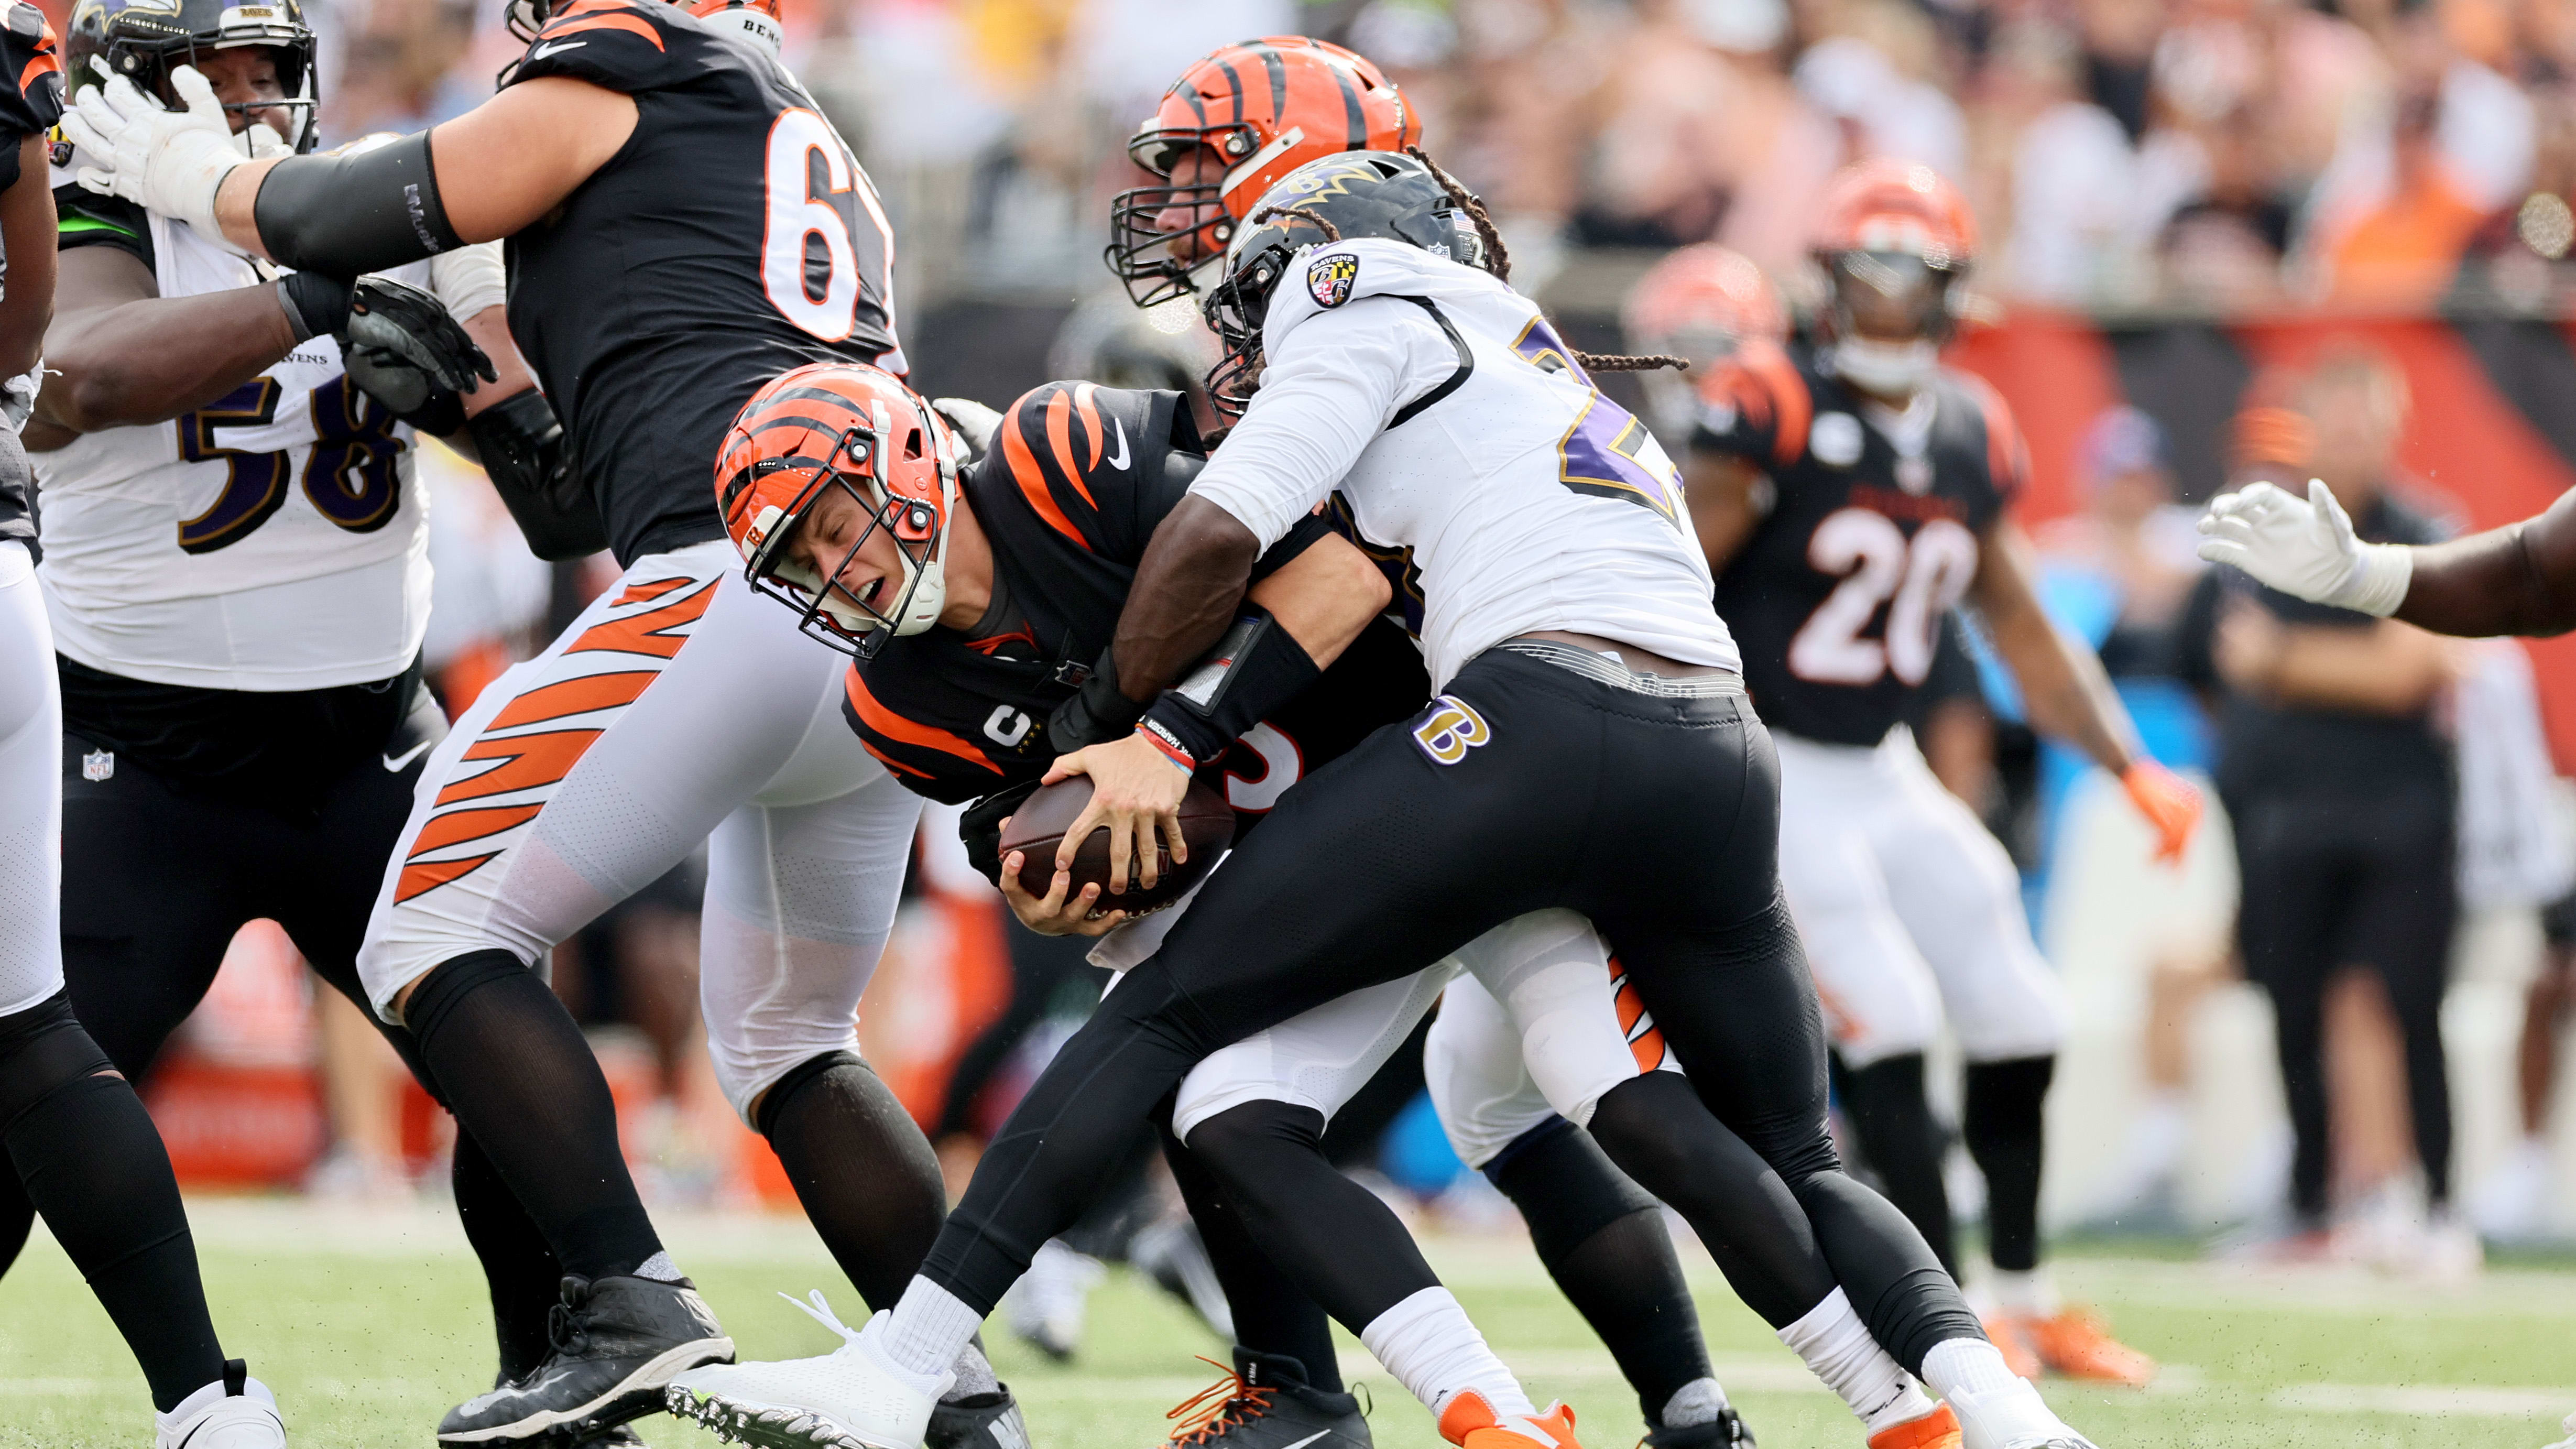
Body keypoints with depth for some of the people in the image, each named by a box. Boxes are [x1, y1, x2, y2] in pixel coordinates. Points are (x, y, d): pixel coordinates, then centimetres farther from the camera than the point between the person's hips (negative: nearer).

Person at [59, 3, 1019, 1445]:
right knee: (788, 1038, 22)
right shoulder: (823, 159, 31)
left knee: (442, 931, -2)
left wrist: (195, 174, 27)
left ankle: (633, 1308, -17)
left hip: (752, 569, -8)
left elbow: (354, 219, 11)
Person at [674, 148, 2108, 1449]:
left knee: (1168, 1014, 1)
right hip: (1724, 756, 7)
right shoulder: (1558, 379, 37)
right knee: (1798, 1169, 22)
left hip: (1545, 718, -7)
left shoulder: (1369, 299, 14)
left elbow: (1220, 538, 1)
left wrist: (1134, 737, 13)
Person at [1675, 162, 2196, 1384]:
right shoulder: (1777, 411, -17)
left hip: (1882, 771, 7)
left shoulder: (1973, 439, 4)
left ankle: (2025, 1299, 25)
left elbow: (2025, 637, 13)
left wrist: (2134, 770, 6)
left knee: (2017, 1023, 9)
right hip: (1768, 768, -7)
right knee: (1886, 1022, -16)